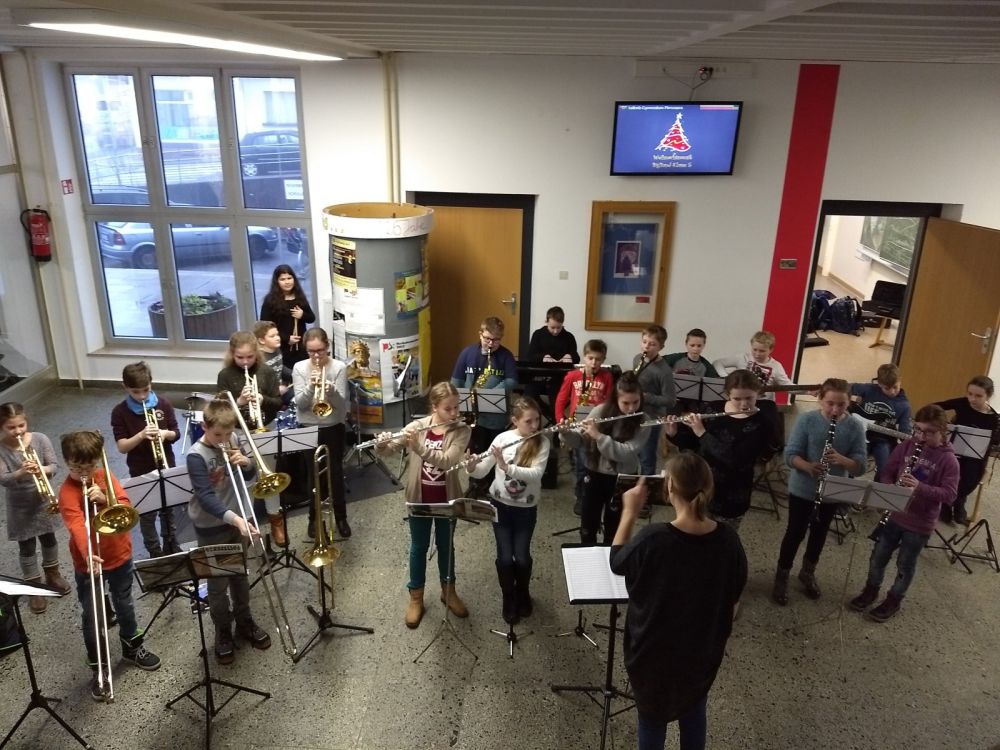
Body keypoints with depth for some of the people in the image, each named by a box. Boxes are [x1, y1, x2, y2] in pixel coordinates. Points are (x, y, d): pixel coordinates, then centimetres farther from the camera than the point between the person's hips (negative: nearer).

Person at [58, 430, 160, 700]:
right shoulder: (68, 492, -19)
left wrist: (105, 498, -27)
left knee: (124, 605, 21)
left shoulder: (104, 477, -3)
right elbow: (77, 526, -34)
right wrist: (88, 555, -49)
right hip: (88, 563, -4)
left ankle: (132, 646, 42)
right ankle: (98, 668, 23)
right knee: (91, 616, 7)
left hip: (119, 555, 4)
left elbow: (125, 506, -9)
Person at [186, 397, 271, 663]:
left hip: (236, 519, 6)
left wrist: (246, 462, -19)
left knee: (240, 574, 20)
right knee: (218, 583, 8)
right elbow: (206, 497, -32)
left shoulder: (231, 444, -4)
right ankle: (223, 632, 27)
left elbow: (249, 476, 5)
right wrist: (234, 519, -45)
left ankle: (244, 622, 37)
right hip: (211, 527, -5)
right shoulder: (197, 455, -22)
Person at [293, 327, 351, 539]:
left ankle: (341, 517, 24)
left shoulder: (339, 367, -9)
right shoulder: (299, 368, -6)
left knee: (336, 472, 8)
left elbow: (342, 403, -13)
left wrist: (331, 390, -33)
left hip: (333, 428, -1)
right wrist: (310, 387, -29)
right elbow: (300, 403, -11)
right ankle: (314, 518, 28)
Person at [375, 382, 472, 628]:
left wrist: (419, 446, -36)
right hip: (419, 497, 0)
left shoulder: (462, 431, -12)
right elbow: (391, 446, -9)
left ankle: (448, 591, 39)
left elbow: (448, 461, -26)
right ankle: (415, 597, 30)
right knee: (419, 546, 14)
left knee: (445, 545, 18)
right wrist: (383, 443, -32)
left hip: (446, 498, 0)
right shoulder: (417, 426, -8)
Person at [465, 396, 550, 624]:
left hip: (526, 508, 0)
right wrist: (472, 467, -29)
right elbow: (482, 472, -7)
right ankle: (508, 599, 25)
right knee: (505, 557, -3)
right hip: (500, 505, 0)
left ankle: (523, 594, 29)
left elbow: (536, 474, -26)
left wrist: (506, 467, -36)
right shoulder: (502, 438, -9)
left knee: (522, 558, -3)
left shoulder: (542, 443, -11)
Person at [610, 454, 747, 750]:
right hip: (703, 650, 3)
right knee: (694, 712, 28)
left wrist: (630, 512, -5)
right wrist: (716, 637, 15)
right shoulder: (728, 540, -17)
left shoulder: (653, 539, -30)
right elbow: (732, 599, -2)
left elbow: (617, 562, -9)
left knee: (652, 718, 20)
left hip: (655, 653, -3)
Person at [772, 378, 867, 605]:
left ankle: (808, 572, 42)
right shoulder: (806, 420, -15)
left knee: (819, 534, 20)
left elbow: (860, 466, -12)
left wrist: (841, 460, -32)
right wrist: (808, 466, -36)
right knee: (795, 533, 6)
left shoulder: (855, 427, -9)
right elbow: (790, 455, -16)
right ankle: (781, 576, 25)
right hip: (802, 490, -3)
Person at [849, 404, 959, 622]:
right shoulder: (905, 446, -3)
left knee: (905, 565, 13)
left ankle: (894, 600, 33)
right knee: (879, 556, 16)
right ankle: (871, 590, 37)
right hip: (894, 515, 3)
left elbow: (949, 495, -18)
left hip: (920, 523, -3)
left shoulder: (948, 460, -13)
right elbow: (886, 473, 3)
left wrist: (919, 487, -32)